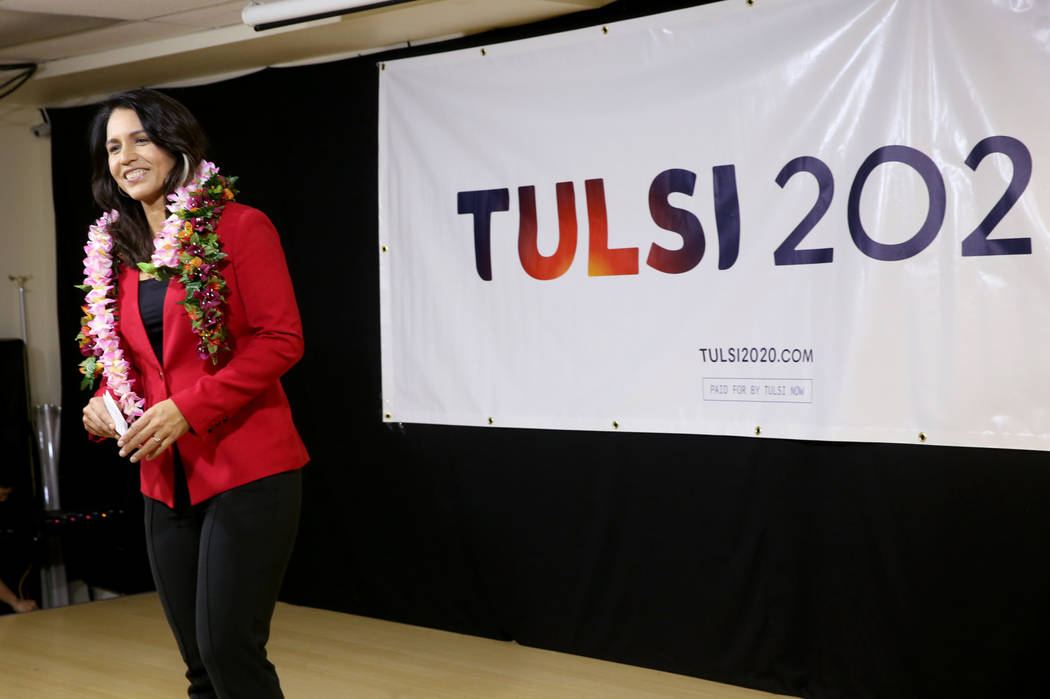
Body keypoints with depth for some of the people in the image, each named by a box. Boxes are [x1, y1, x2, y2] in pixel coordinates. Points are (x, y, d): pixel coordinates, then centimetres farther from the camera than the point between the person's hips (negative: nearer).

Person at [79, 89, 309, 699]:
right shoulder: (112, 250, 12)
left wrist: (188, 408, -19)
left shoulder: (238, 227, -6)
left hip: (246, 470, -6)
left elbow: (282, 340, -12)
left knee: (228, 649, -9)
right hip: (166, 479, 7)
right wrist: (103, 402, -1)